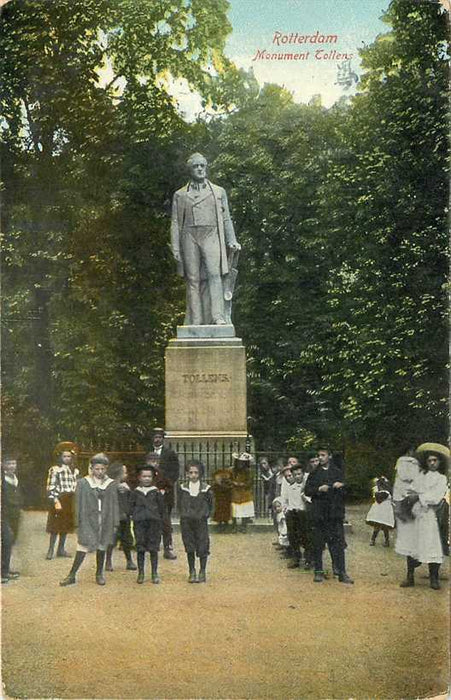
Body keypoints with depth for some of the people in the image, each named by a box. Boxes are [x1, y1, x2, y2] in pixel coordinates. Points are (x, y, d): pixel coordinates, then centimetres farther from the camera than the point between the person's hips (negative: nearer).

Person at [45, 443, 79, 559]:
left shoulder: (75, 471, 12)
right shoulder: (55, 469, -6)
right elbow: (51, 487, -11)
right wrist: (55, 501, -18)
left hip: (71, 501, 6)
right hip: (59, 500, -6)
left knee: (66, 526, 9)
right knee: (56, 526, -6)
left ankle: (61, 549, 18)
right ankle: (51, 550, 0)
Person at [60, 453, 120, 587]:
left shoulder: (111, 484, 5)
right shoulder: (83, 483, 1)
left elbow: (114, 505, 6)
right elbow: (78, 504, 2)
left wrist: (115, 524, 3)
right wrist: (78, 522, -2)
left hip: (105, 521, 2)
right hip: (88, 520, -2)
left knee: (102, 547, 9)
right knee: (83, 547, -9)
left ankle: (99, 574, 23)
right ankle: (72, 575, -5)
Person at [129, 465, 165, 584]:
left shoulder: (156, 492, 5)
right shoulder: (135, 492, 6)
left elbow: (161, 507, 7)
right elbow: (131, 506, 10)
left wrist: (160, 520, 1)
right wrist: (134, 516, -2)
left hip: (154, 522, 0)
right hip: (139, 523, 1)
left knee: (153, 549, 2)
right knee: (140, 549, 4)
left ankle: (155, 573, 10)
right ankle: (140, 573, 12)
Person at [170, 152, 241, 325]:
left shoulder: (219, 192, 16)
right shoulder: (180, 195, 15)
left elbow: (226, 219, 14)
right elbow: (175, 223, 12)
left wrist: (231, 241, 2)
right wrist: (175, 248, 2)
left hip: (211, 236, -1)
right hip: (190, 237, 1)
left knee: (214, 274, -18)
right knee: (193, 279, -3)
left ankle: (218, 317, -24)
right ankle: (195, 322, -3)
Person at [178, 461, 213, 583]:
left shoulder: (205, 488, -3)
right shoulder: (183, 488, 2)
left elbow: (210, 504, 5)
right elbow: (179, 504, 11)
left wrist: (205, 515, 0)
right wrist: (184, 515, 4)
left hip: (201, 521, -2)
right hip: (186, 521, 2)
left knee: (202, 547, -1)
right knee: (189, 547, 6)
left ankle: (202, 572, 12)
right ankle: (192, 572, 16)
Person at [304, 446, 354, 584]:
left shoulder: (337, 472, 10)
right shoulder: (314, 473, 10)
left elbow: (345, 491, 10)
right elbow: (307, 490, 5)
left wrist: (341, 486, -11)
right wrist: (319, 489, -11)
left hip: (335, 512, 0)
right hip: (319, 512, 0)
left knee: (338, 542, -3)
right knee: (318, 543, 4)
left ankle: (341, 572, -1)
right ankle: (318, 571, 12)